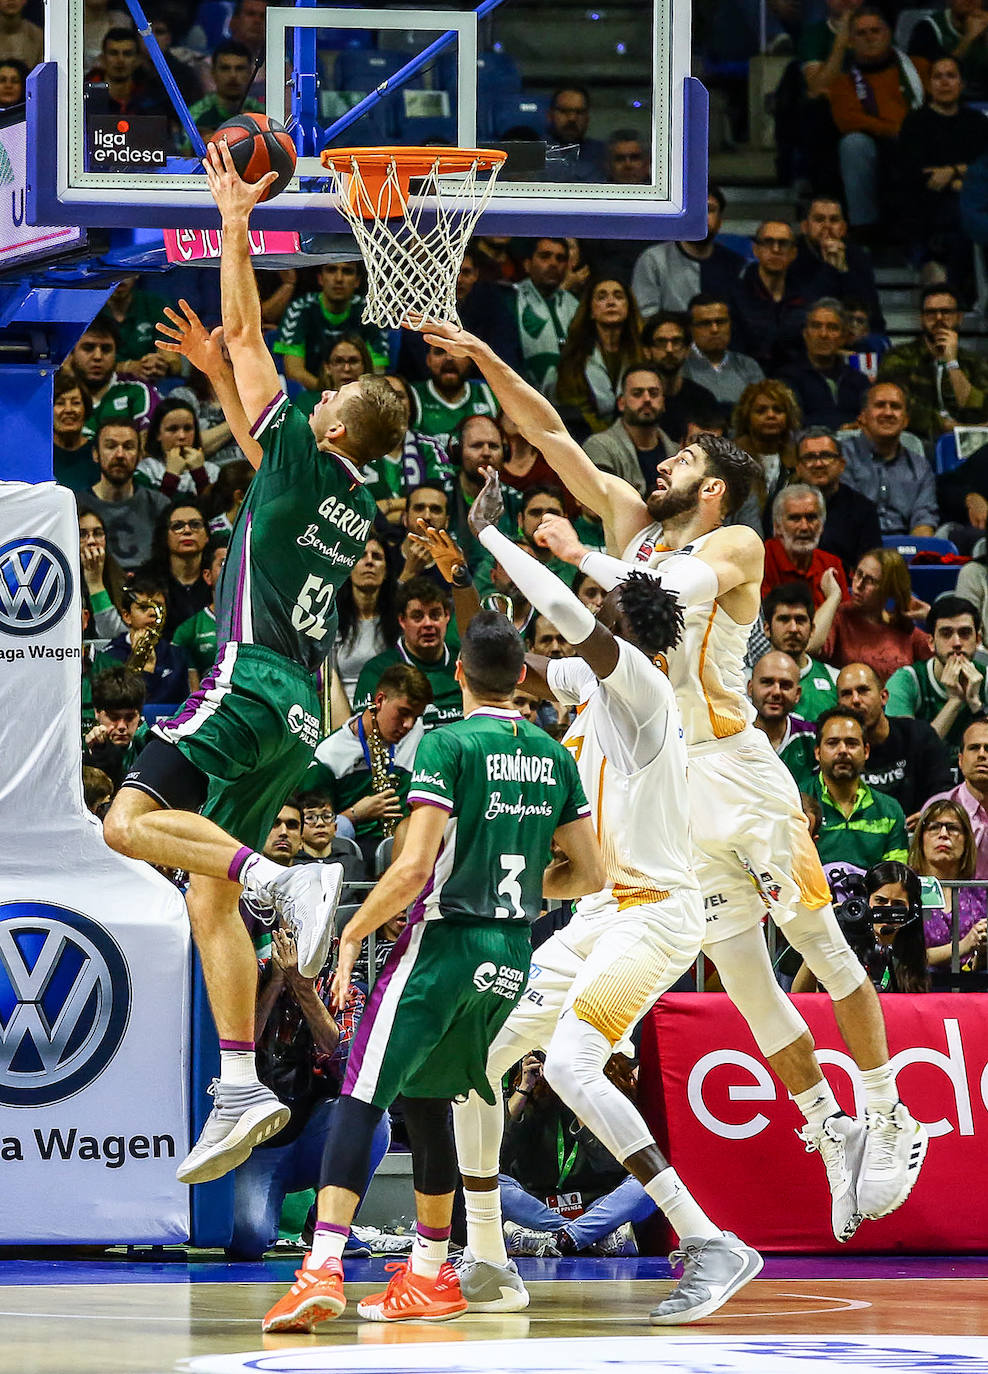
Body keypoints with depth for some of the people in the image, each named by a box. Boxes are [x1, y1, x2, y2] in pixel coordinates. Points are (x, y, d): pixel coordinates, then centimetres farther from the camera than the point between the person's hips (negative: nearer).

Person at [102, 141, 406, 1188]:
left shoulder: (308, 459, -4)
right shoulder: (353, 502, 17)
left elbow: (249, 333, 0)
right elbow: (262, 453, 38)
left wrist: (236, 220, 7)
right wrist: (214, 370, 37)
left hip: (253, 679, -9)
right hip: (297, 707, 9)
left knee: (131, 821, -17)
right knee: (207, 889, 6)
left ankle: (293, 884, -28)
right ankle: (239, 1091, -2)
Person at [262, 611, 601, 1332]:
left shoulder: (448, 745, -10)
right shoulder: (554, 756, 9)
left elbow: (415, 867, -17)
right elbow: (590, 874, 12)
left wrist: (352, 934, -6)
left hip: (445, 942, -7)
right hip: (513, 954, 7)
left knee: (360, 1098, -9)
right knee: (425, 1098, 22)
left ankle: (324, 1268, -25)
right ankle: (429, 1278, 26)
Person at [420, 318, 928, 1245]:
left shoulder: (735, 544, -5)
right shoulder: (632, 519, 11)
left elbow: (678, 587, -26)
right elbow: (547, 431, 8)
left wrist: (584, 558, -18)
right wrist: (485, 361, 0)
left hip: (732, 767, -6)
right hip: (663, 779, 6)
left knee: (818, 942, 0)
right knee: (737, 969, 5)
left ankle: (888, 1119, 7)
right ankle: (830, 1133, 13)